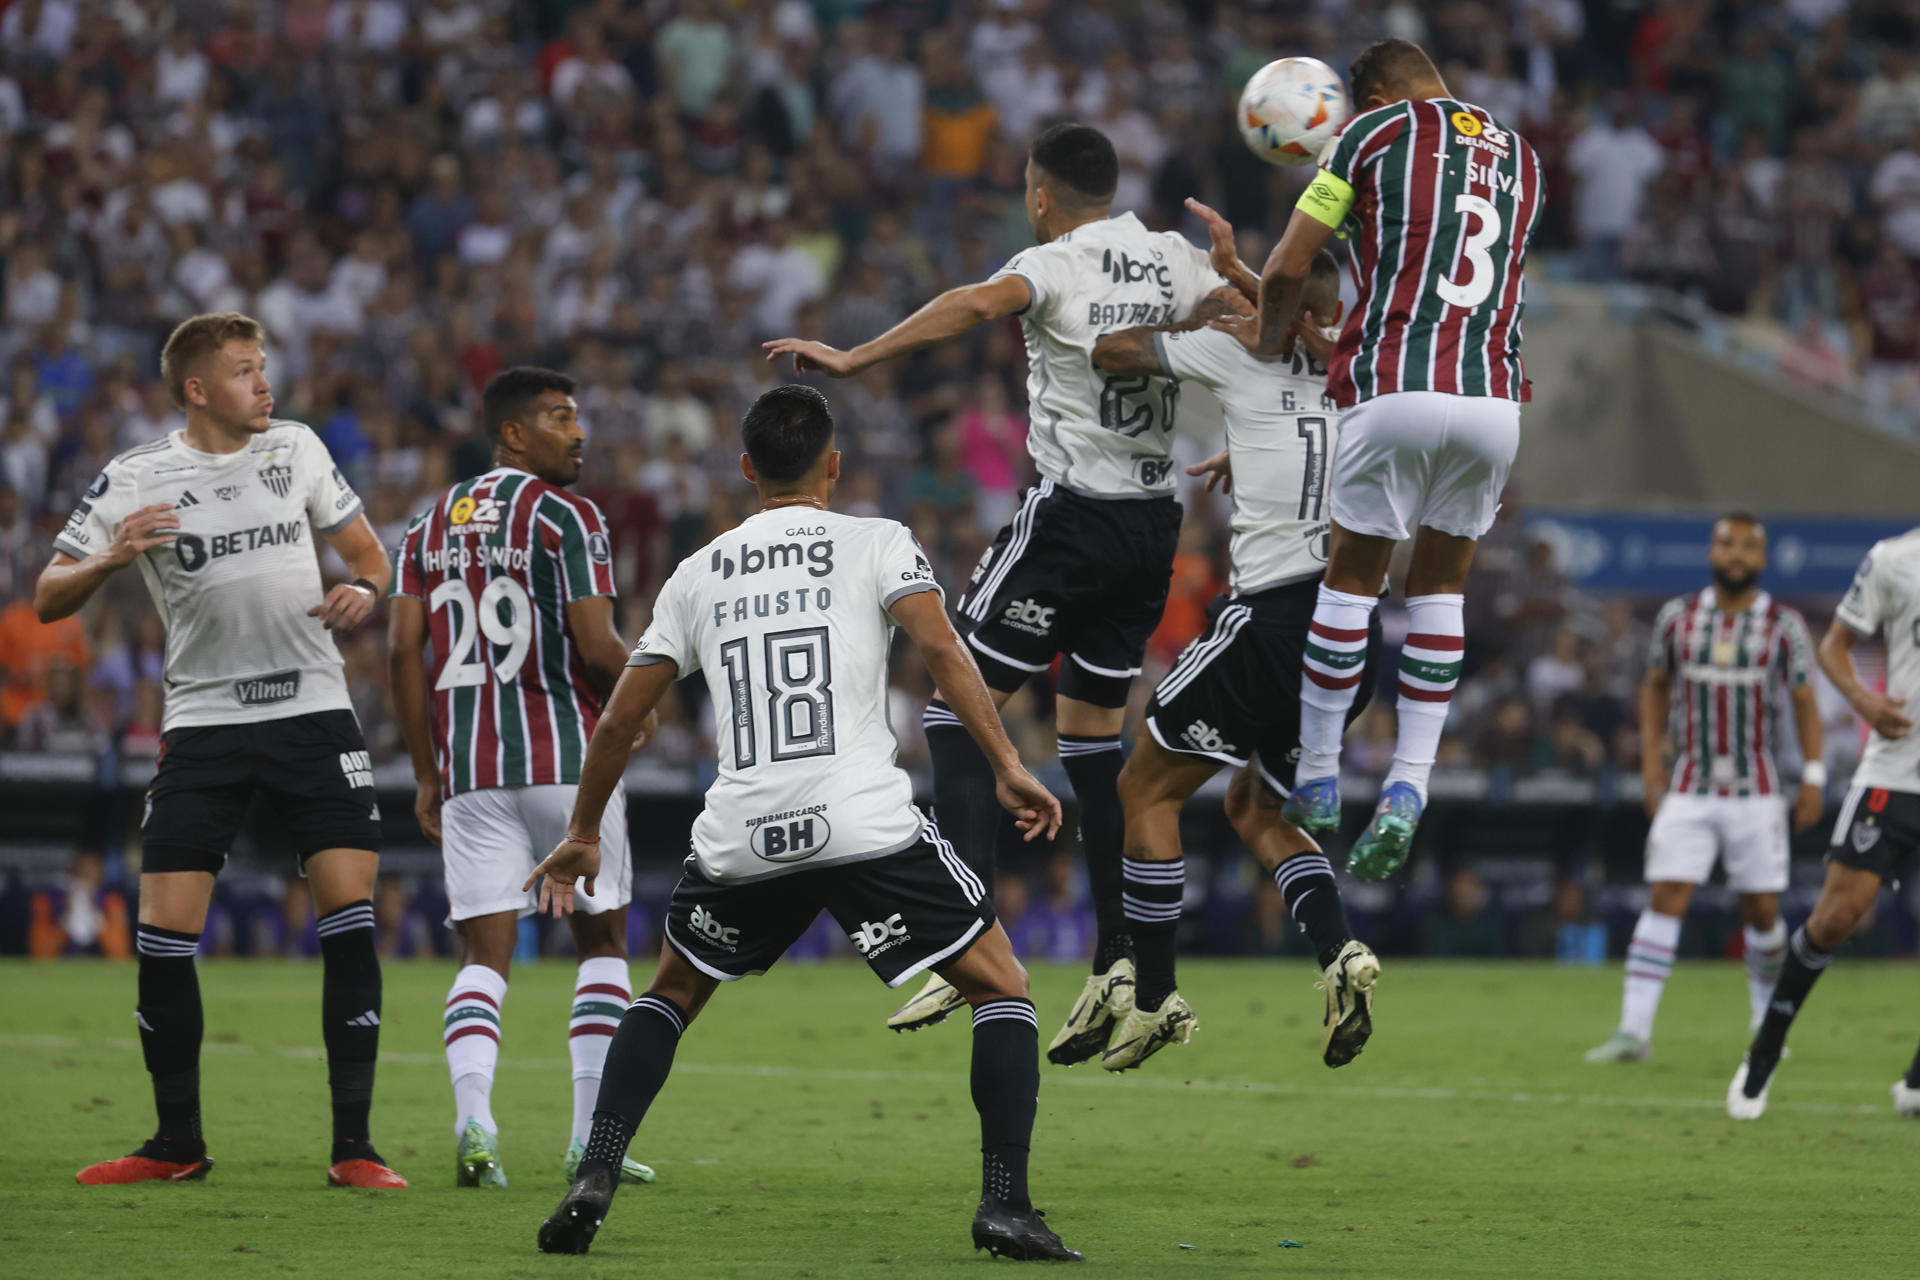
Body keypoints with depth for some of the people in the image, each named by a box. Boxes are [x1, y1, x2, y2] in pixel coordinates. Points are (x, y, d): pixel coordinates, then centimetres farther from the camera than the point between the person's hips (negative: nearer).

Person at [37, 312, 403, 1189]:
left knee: (350, 917, -11)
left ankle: (353, 1148, -6)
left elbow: (364, 549, 18)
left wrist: (363, 591, -5)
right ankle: (178, 1144, 10)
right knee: (164, 933, -6)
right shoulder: (133, 483, -2)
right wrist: (110, 559, -21)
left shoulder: (296, 449, 6)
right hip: (203, 719, -1)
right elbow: (48, 600, -2)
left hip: (313, 711, 1)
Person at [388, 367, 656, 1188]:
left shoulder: (432, 526, 12)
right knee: (602, 938, 9)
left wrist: (426, 772, 12)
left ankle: (473, 1120, -18)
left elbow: (402, 650, 7)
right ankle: (592, 1137, 4)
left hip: (470, 769, 4)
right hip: (567, 756, -4)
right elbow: (596, 649, -12)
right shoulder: (565, 516, -5)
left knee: (484, 954, 4)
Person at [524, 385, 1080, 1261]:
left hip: (742, 837, 4)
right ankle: (1005, 1204, -7)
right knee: (1001, 987, 8)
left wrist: (582, 836, 33)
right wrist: (1007, 767, -11)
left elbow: (619, 719, 21)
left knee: (671, 995, 27)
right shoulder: (875, 545, 8)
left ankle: (595, 1179, 11)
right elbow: (939, 645, -10)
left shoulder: (698, 575, 18)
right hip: (866, 823, -3)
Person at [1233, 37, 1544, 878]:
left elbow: (1286, 275, 3)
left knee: (1351, 578, 14)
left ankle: (1316, 779, 22)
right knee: (1440, 587, 19)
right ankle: (1408, 789, 8)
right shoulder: (1518, 157, 22)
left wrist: (1274, 351, 25)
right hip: (1495, 399, 4)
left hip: (1397, 395, -4)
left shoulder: (1376, 131, 6)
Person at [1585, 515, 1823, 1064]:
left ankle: (1767, 1024, 23)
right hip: (1689, 790, 1)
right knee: (1665, 899, -10)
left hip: (1756, 791, 0)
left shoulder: (1784, 626, -1)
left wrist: (1813, 775, -2)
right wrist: (1651, 762, 8)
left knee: (1762, 911, 3)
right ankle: (1634, 1029, -13)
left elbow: (1804, 701, 5)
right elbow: (1655, 686, 15)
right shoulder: (1677, 618, 3)